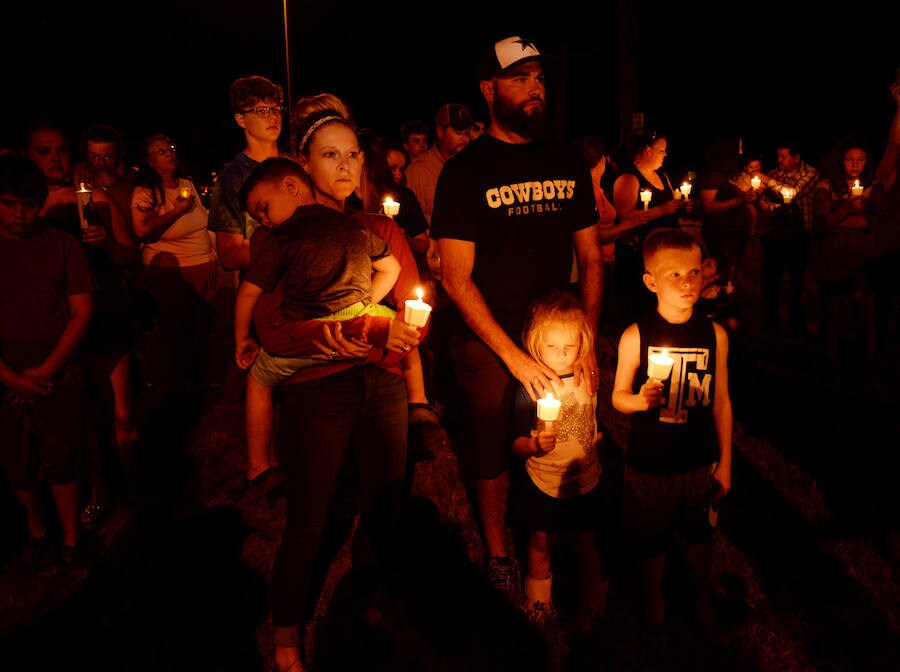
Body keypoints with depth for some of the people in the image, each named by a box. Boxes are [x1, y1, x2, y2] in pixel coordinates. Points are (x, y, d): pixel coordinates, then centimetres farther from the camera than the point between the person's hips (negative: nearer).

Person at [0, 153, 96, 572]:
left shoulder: (62, 245, 0)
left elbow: (82, 312, -2)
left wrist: (47, 369, -9)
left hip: (60, 378, -1)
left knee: (65, 462, 5)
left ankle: (71, 540, 21)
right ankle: (36, 529, 34)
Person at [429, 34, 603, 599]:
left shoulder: (567, 161, 5)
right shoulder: (466, 171, -7)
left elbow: (591, 257, 7)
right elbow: (457, 278, -12)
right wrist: (515, 356, -16)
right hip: (487, 343, -3)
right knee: (492, 449, 11)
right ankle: (498, 550, 34)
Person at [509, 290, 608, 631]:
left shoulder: (588, 380, -7)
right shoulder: (531, 387, -17)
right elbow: (516, 442, -17)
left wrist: (601, 463, 16)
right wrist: (535, 445, -37)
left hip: (586, 482, 2)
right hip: (544, 485, -2)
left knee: (588, 544, 17)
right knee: (541, 545, 17)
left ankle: (593, 604, 41)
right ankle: (539, 598, 44)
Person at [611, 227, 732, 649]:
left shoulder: (714, 334, -5)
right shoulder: (636, 336, -13)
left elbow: (721, 401, 3)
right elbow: (618, 397, -4)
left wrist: (725, 462, 5)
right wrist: (640, 400, -27)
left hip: (700, 464, 2)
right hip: (648, 466, -2)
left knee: (700, 536, 19)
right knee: (651, 542, 14)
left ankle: (702, 603, 45)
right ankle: (654, 606, 40)